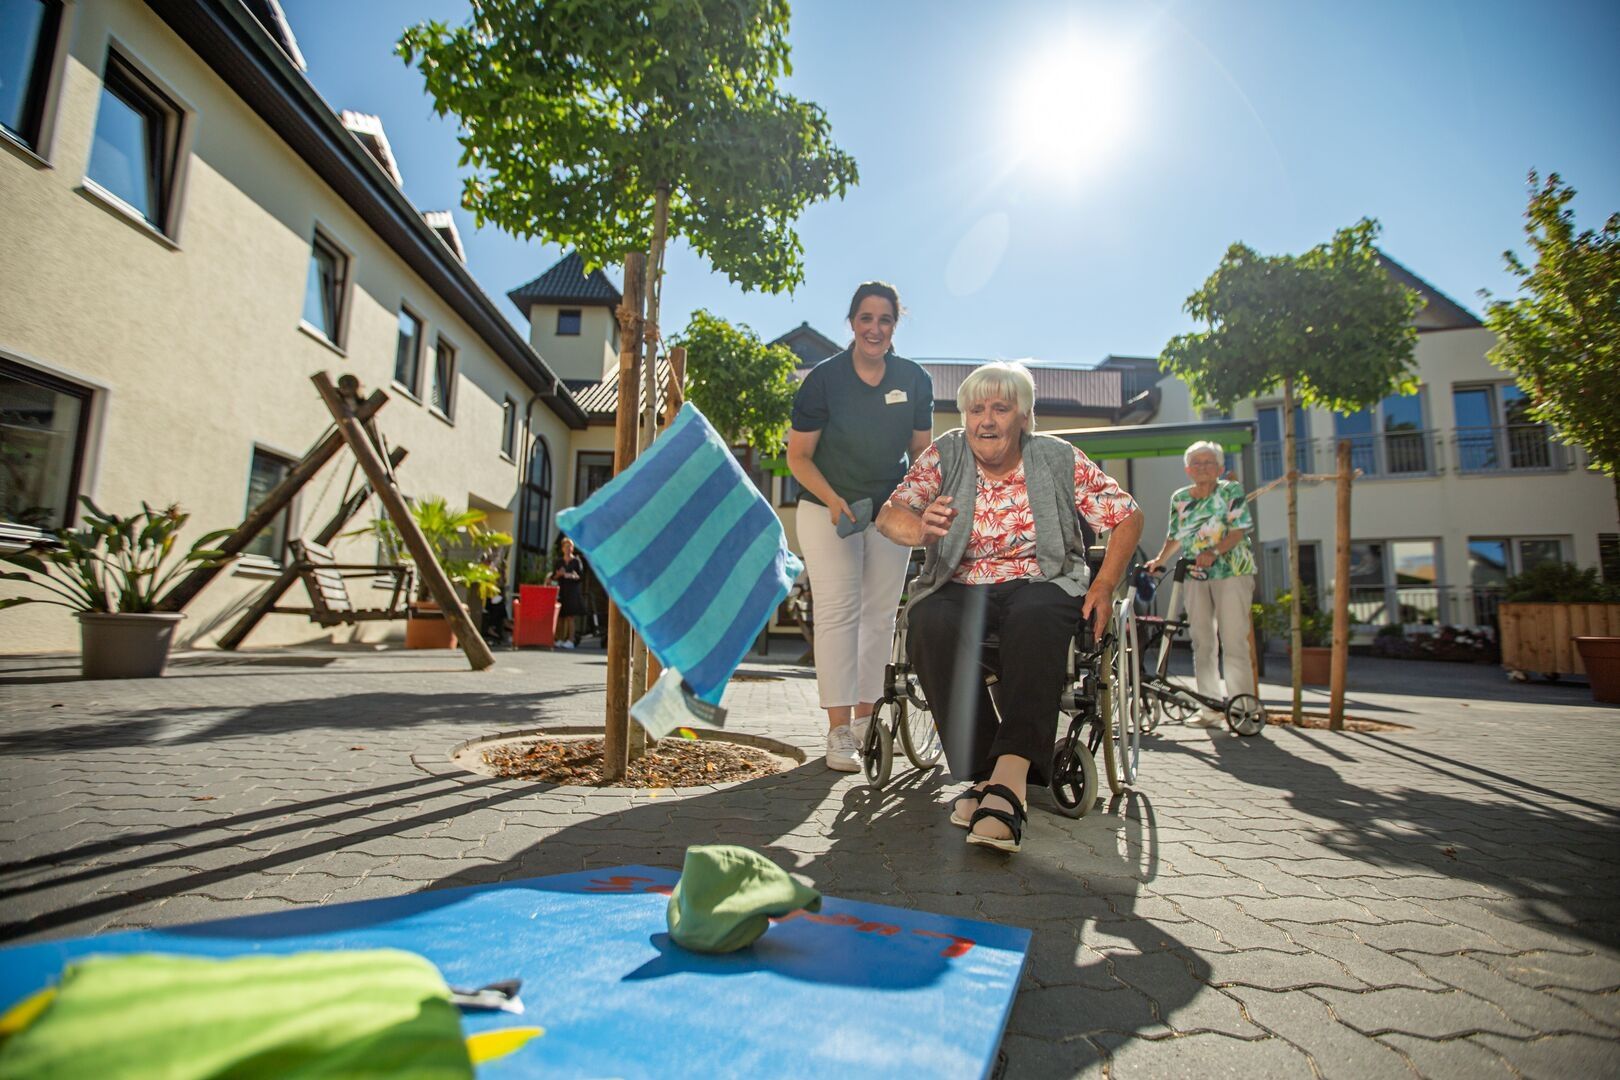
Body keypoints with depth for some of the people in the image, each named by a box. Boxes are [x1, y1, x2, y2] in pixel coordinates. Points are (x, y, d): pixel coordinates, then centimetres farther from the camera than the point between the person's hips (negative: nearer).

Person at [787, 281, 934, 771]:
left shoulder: (915, 380, 1)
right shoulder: (824, 378, -8)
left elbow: (922, 451, 8)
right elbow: (798, 455, -7)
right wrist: (833, 499, -23)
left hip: (890, 510, 4)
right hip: (828, 509, -3)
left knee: (881, 615, 6)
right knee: (837, 612, -9)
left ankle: (866, 719, 20)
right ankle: (839, 731, -3)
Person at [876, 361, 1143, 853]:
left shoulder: (1060, 459, 5)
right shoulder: (944, 455, 5)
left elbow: (1127, 516, 10)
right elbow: (889, 514, -8)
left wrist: (1105, 584, -4)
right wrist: (919, 528, -33)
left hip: (1040, 580, -1)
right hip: (958, 586, 1)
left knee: (1035, 618, -36)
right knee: (931, 624, -33)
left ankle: (1010, 773, -39)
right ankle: (983, 772, -27)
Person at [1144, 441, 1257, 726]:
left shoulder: (1231, 491, -1)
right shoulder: (1179, 498, 11)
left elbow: (1240, 529, -9)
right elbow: (1175, 537, 17)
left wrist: (1214, 552, -23)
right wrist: (1158, 560, 4)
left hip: (1231, 572, -4)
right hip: (1195, 576, 4)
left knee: (1233, 642, -7)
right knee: (1202, 642, 5)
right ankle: (1211, 705, 12)